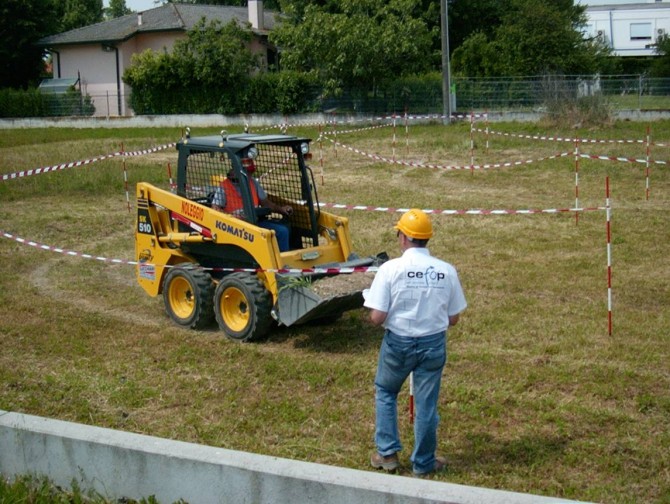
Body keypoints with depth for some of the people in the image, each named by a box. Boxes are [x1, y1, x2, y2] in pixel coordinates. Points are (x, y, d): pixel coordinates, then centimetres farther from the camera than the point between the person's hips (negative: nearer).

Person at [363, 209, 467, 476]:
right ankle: (423, 462, 25)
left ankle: (387, 453, 23)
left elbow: (377, 318, -17)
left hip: (398, 343, -1)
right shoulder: (447, 271, -6)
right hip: (434, 344, 2)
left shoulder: (390, 269, -15)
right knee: (427, 404, 13)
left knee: (385, 393, 23)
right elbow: (453, 318, 0)